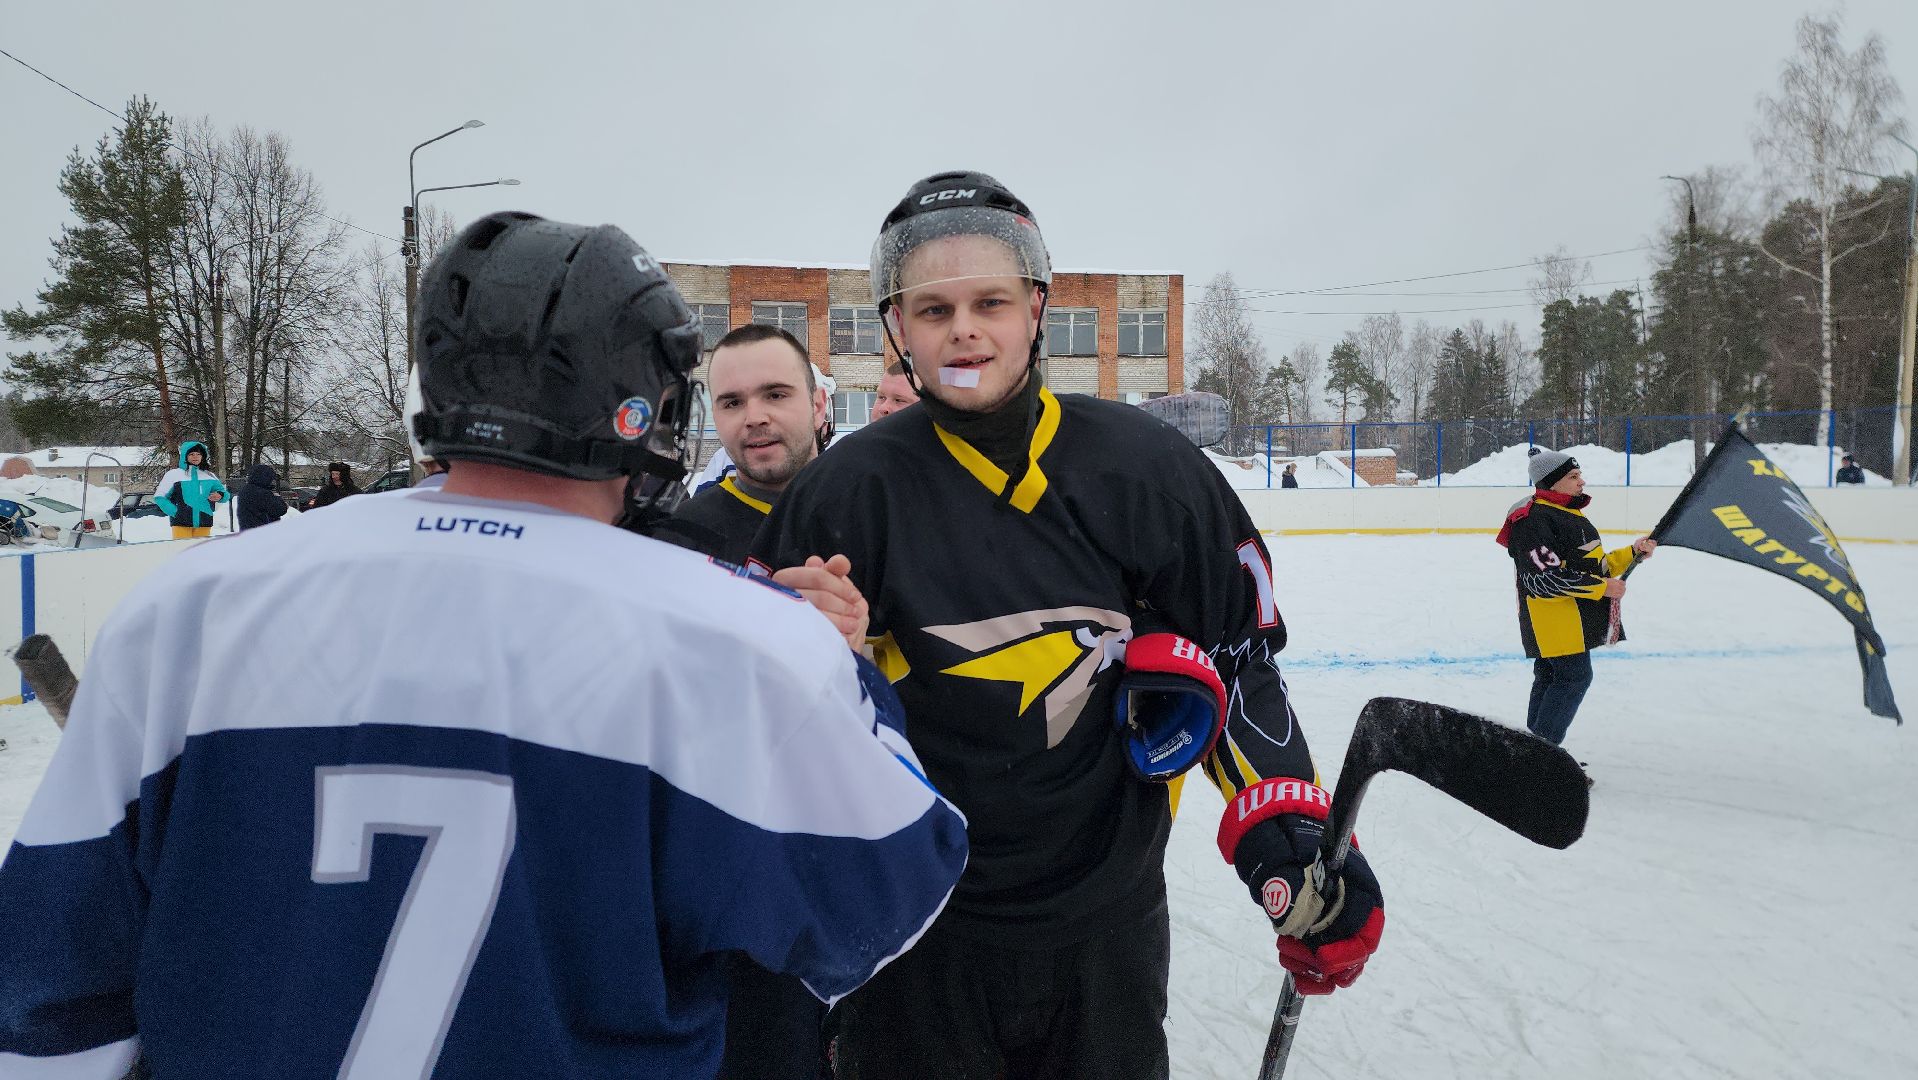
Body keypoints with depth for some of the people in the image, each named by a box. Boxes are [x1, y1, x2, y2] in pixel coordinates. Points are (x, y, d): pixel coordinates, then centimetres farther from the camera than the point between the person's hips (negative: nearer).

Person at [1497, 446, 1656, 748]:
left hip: (1574, 616, 10)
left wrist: (1633, 553, 8)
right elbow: (1545, 578, -25)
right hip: (1552, 613, -10)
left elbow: (1594, 565, 22)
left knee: (1550, 676, 14)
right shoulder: (1533, 520, -18)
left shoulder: (1571, 512, 17)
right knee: (1575, 676, -10)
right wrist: (1602, 587, -21)